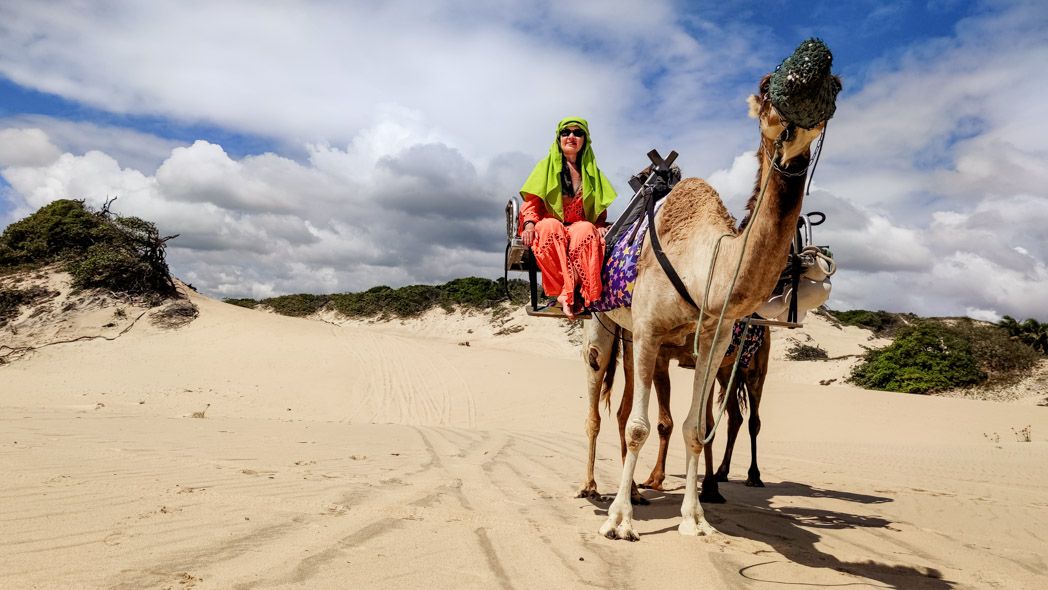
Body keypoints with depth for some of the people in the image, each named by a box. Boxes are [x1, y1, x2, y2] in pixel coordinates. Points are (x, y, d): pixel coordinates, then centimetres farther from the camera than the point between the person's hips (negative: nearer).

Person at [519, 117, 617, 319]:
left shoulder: (592, 171, 20)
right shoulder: (546, 166, 14)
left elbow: (600, 209, 16)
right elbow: (532, 201, 6)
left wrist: (600, 225, -7)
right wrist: (529, 223, -15)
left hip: (581, 228, 1)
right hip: (550, 230, -1)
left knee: (586, 229, -36)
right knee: (551, 226, -39)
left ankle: (581, 292, -45)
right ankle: (566, 293, -45)